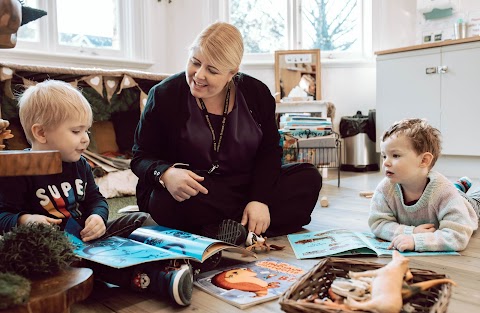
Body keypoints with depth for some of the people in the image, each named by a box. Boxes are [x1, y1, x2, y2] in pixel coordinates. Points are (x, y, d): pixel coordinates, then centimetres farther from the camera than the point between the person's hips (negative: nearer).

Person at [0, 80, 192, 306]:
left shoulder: (79, 165, 8)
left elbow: (96, 199, 12)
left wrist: (97, 216, -10)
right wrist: (24, 221, -32)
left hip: (85, 235, 7)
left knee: (141, 220, 2)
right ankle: (154, 278, -50)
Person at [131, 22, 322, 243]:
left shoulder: (257, 93, 0)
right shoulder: (164, 95, -6)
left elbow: (269, 152, -1)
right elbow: (141, 157, -5)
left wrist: (260, 199, -17)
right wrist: (166, 174, -30)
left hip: (248, 188, 3)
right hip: (194, 193, -3)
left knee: (309, 178, -14)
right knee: (164, 201, -37)